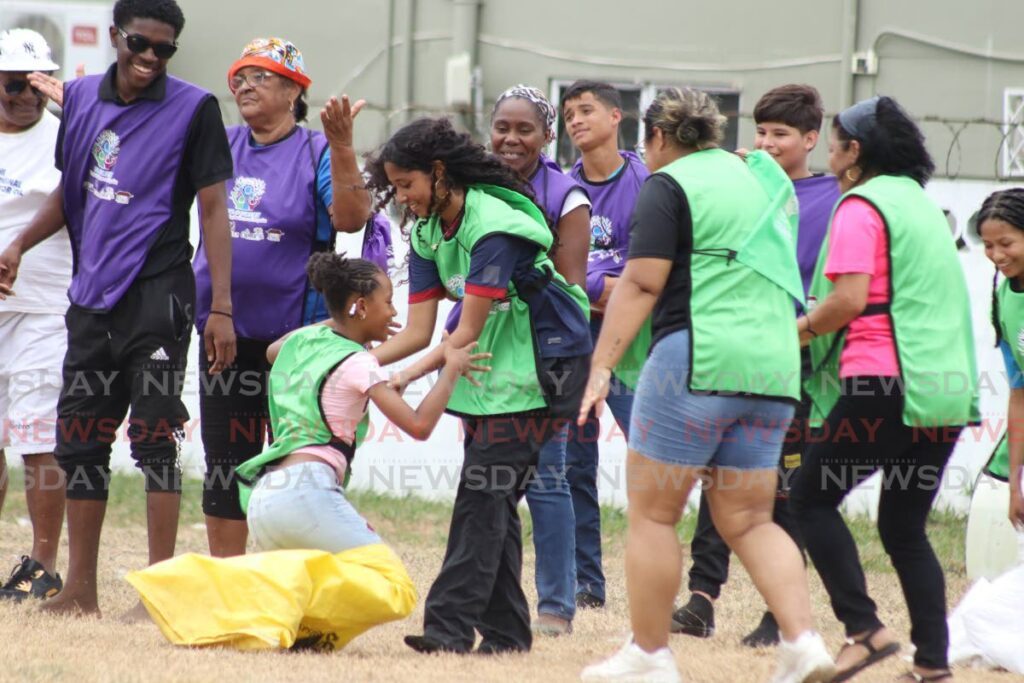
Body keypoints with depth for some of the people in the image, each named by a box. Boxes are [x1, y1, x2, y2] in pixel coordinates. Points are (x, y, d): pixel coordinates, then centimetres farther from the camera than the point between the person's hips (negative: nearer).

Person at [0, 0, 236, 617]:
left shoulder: (193, 109, -6)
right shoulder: (81, 98, 10)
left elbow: (214, 209, -7)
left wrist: (222, 308, -13)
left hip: (157, 299, -6)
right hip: (92, 298, 6)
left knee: (154, 440, -7)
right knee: (79, 439, 8)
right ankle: (80, 590, 16)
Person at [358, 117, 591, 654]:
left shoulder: (493, 225, -22)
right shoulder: (427, 233, 4)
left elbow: (468, 332, -23)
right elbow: (418, 331, 1)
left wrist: (404, 378, -28)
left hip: (538, 366, -9)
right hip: (489, 367, 9)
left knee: (483, 493, -16)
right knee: (492, 500, 5)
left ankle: (450, 625, -20)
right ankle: (505, 633, 8)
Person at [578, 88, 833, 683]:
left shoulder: (669, 185, -2)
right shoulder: (764, 179, 20)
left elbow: (642, 284, -10)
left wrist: (602, 367, -11)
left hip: (698, 359, -7)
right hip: (774, 366, 7)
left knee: (653, 512, 4)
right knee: (748, 520, 10)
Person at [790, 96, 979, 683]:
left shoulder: (861, 207, -5)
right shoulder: (924, 205, 20)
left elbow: (848, 300, -16)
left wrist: (801, 328, 1)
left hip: (884, 381, -8)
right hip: (949, 388, 8)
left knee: (812, 497, 3)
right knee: (905, 527, 12)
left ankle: (865, 628, -9)